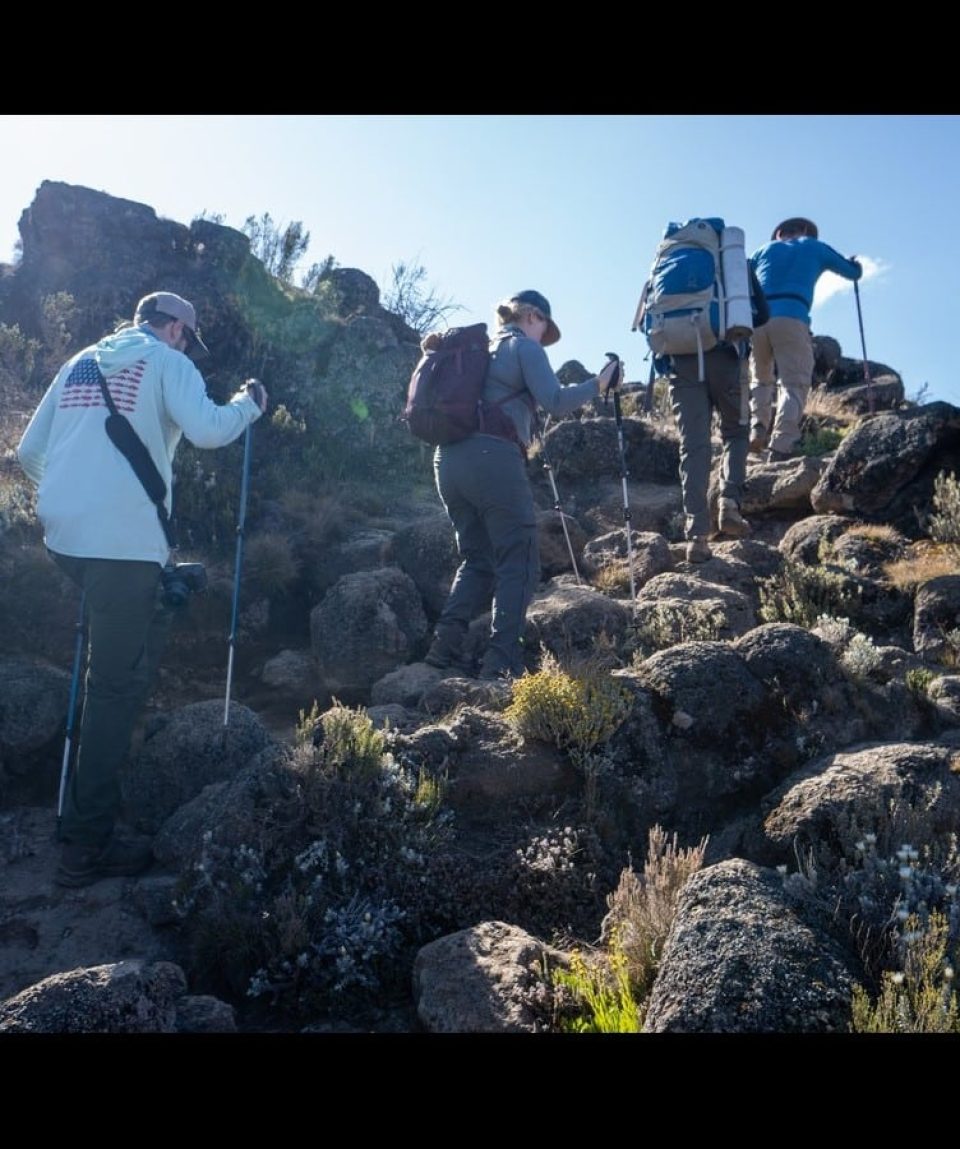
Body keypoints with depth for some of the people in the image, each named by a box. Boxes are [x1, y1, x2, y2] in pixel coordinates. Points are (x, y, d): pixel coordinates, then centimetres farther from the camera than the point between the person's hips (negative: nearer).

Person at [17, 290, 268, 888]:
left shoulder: (81, 362, 21)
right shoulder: (167, 362, 3)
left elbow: (29, 450, 21)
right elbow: (207, 430, -15)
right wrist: (250, 403, 4)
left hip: (65, 534, 7)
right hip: (123, 540, -7)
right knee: (117, 684, -4)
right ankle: (90, 845, 0)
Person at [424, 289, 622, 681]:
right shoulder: (523, 346, 7)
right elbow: (554, 402, -6)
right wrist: (599, 384, 5)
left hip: (449, 457, 8)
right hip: (492, 457, -7)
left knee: (477, 558, 14)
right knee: (518, 561, -4)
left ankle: (445, 646, 0)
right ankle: (502, 661, -12)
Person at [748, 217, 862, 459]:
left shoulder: (765, 249, 29)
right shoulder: (815, 247, 24)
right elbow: (854, 272, 36)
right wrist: (855, 263, 56)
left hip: (755, 319, 3)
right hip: (791, 320, -3)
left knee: (760, 380, 20)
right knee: (794, 385, -3)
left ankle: (757, 431, -2)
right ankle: (781, 446, -21)